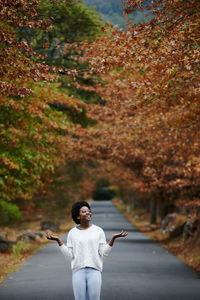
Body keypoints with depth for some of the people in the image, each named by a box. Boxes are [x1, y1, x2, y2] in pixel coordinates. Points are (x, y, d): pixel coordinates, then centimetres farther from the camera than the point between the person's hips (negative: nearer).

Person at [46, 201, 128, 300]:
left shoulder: (98, 231, 4)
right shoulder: (72, 233, 7)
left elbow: (103, 253, -1)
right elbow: (69, 255, 2)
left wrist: (113, 238, -12)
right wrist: (58, 240, -7)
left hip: (94, 270, 0)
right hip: (78, 271, 1)